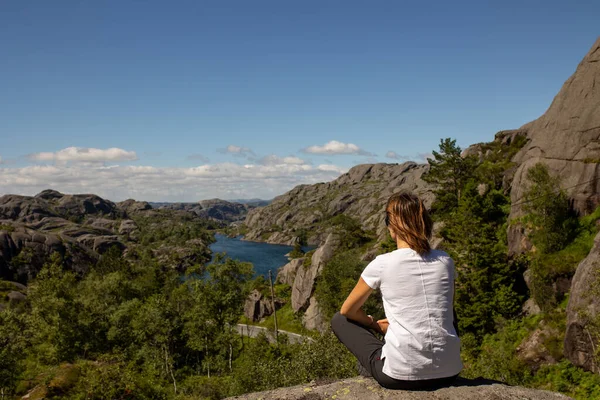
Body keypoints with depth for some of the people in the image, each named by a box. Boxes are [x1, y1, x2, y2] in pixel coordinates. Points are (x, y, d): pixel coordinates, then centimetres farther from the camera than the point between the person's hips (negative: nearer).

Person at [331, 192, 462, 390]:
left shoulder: (382, 264, -7)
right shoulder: (445, 261, 3)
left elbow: (347, 310, 8)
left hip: (401, 375, -4)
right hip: (447, 372, 4)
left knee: (339, 320, 18)